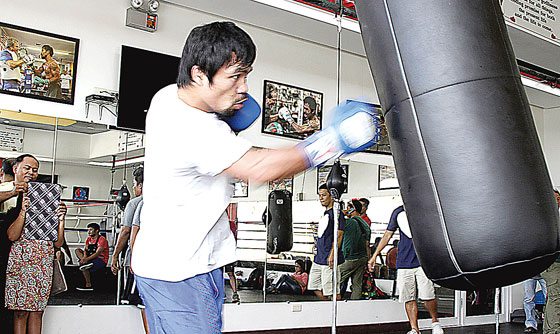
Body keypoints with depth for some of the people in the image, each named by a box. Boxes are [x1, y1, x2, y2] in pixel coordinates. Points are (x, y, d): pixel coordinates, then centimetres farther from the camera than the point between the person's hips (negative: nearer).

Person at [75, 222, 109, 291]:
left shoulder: (102, 239, -13)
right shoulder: (89, 239, 12)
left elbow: (97, 253, -22)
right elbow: (85, 250, 4)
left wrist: (86, 259, -32)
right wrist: (84, 257, -19)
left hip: (101, 260, -8)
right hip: (92, 258, 8)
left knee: (84, 267, -26)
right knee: (77, 250, -2)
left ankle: (88, 285, -14)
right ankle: (86, 263, -25)